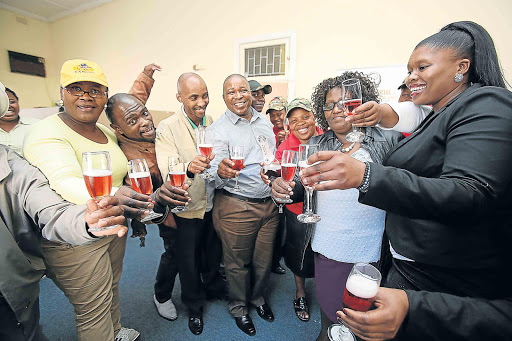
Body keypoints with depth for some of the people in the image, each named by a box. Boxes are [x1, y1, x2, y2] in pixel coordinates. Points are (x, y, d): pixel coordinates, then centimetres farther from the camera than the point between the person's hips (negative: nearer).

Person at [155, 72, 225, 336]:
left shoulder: (213, 123, -1)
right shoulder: (167, 128, -14)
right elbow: (167, 171, -25)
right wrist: (189, 167, -45)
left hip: (214, 205, 4)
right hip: (187, 208, -3)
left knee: (214, 253, 24)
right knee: (189, 261, 16)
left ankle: (214, 288, 54)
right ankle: (194, 307, 44)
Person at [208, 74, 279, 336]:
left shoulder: (265, 122, 9)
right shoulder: (217, 130, -8)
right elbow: (213, 178, -16)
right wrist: (221, 171, -38)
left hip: (269, 204, 5)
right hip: (236, 207, -4)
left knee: (264, 259, 19)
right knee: (237, 263, 13)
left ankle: (257, 297, 47)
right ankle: (238, 306, 41)